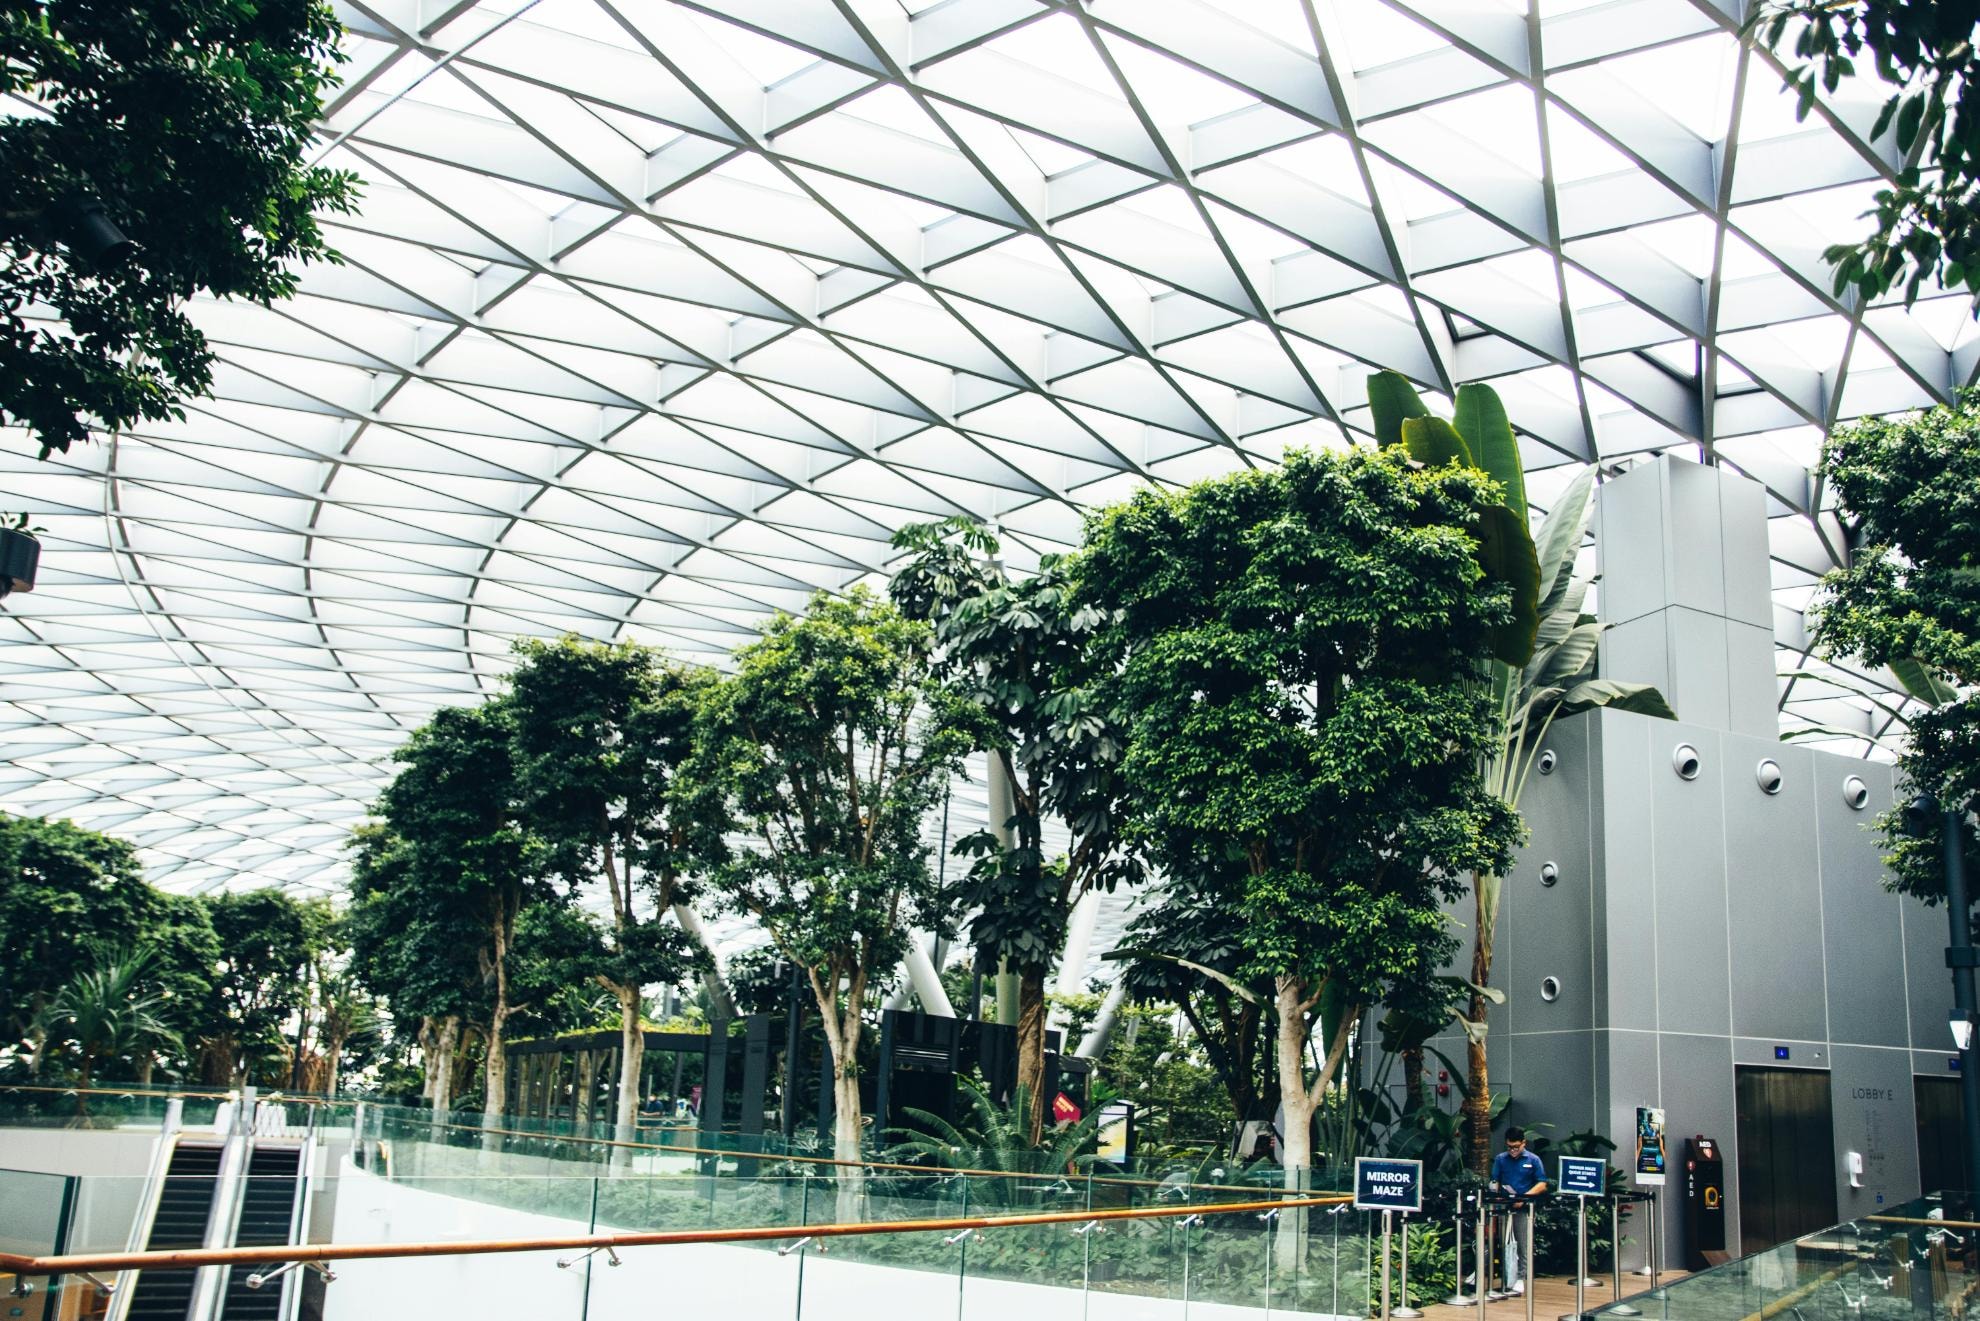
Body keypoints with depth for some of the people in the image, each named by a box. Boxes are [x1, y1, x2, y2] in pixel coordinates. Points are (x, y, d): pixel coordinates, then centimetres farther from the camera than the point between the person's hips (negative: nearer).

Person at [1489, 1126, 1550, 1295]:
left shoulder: (1533, 1160, 1)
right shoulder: (1500, 1159, 6)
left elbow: (1542, 1185, -2)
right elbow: (1494, 1182, 8)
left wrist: (1524, 1197, -14)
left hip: (1525, 1208, -1)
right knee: (1508, 1244, -2)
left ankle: (1521, 1278, 12)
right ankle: (1509, 1281, -1)